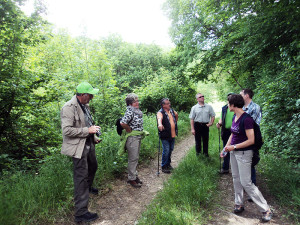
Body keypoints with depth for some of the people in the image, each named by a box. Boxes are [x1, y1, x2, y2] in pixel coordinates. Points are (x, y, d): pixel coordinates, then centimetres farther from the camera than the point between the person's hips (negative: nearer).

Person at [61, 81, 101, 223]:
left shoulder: (85, 105, 7)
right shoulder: (69, 107, -21)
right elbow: (66, 130, -25)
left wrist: (94, 137, 15)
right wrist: (88, 130, -24)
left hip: (88, 144, 9)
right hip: (79, 147, -9)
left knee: (93, 166, 28)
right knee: (81, 177, -2)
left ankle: (88, 187, 57)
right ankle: (81, 213, 10)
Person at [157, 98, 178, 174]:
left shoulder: (171, 110, 10)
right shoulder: (160, 112, -14)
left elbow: (176, 115, 32)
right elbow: (159, 118, -36)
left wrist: (175, 122, 23)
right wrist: (160, 124, -56)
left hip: (172, 135, 7)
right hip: (165, 136, -7)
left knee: (170, 150, 17)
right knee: (166, 151, -4)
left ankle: (168, 164, 34)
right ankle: (164, 167, 11)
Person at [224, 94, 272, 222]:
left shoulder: (246, 119, -21)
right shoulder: (235, 117, 5)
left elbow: (251, 140, -22)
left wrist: (234, 147, -18)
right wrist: (227, 146, 5)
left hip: (244, 153, -8)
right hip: (234, 152, 8)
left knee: (246, 182, -3)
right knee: (236, 179, 16)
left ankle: (266, 210, 14)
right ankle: (239, 204, 32)